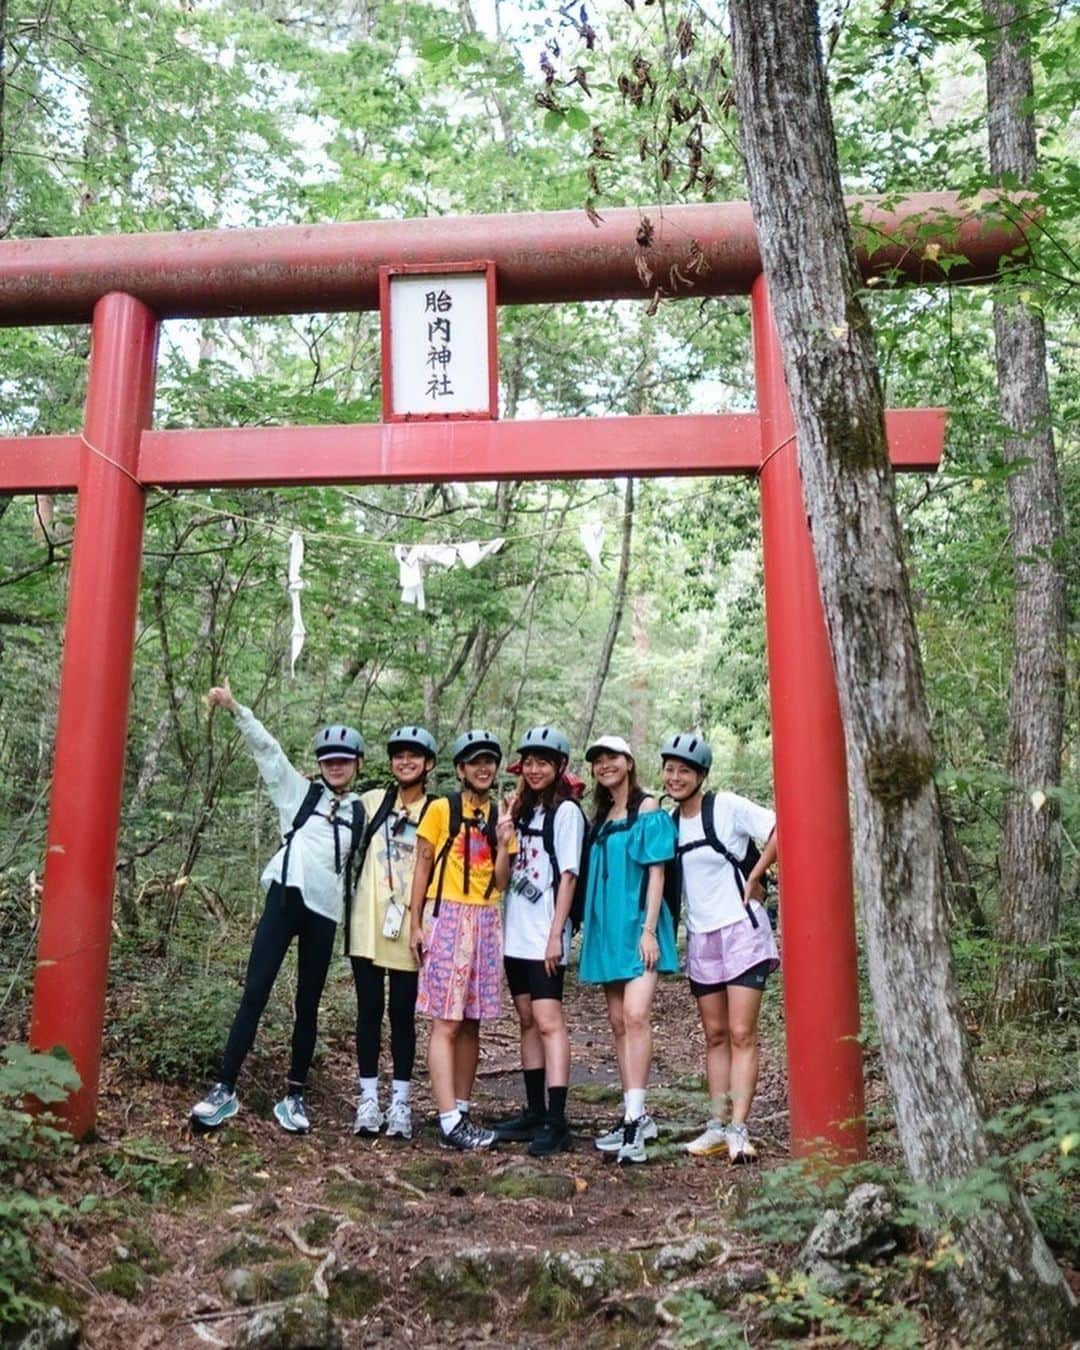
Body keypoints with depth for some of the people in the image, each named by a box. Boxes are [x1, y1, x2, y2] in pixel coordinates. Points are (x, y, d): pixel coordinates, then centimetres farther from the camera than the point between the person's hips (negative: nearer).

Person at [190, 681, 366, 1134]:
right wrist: (235, 709, -8)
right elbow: (266, 749, 2)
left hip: (325, 910, 2)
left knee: (308, 1006, 7)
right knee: (254, 993, -7)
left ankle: (294, 1096, 17)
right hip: (286, 897, -2)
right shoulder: (299, 791, 11)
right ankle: (225, 1089, -2)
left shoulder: (361, 811, 15)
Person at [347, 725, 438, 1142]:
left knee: (403, 1013, 3)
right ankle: (368, 1098, 12)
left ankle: (400, 1101, 12)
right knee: (369, 1010, 5)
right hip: (368, 921, 2)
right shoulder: (373, 801, 8)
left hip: (409, 925, -2)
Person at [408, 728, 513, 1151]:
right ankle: (449, 1121, -7)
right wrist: (415, 924, -4)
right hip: (448, 918, -5)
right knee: (446, 1023, -7)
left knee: (471, 1023, 8)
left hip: (486, 922, 5)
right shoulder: (441, 809, -1)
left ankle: (461, 1112, 16)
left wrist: (502, 842, -7)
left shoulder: (499, 816, 12)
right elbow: (422, 867, 0)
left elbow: (501, 881, 9)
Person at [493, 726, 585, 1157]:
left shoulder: (566, 811, -5)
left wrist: (555, 934, -15)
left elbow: (567, 876, -10)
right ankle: (534, 1112, 18)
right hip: (515, 931, 7)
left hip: (544, 934, -7)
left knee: (548, 1021, -12)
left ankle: (556, 1121, -12)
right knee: (528, 1021, 11)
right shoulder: (521, 810, 16)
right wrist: (505, 829, 3)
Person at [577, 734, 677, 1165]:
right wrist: (589, 927, 13)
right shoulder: (600, 817, 16)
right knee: (618, 1023, 8)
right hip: (606, 926, 7)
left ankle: (634, 1119, -21)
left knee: (635, 1015, -19)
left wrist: (649, 929, -15)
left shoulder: (648, 809, -2)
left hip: (636, 924, -7)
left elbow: (656, 871, -8)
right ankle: (636, 1116, 16)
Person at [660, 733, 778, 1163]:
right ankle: (718, 1126, 14)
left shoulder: (727, 807, -9)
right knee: (715, 1037, 9)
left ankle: (739, 1129, -7)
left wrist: (754, 877, -12)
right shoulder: (669, 821, 10)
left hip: (740, 931, -6)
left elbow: (781, 829, -16)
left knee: (741, 1034, -7)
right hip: (700, 938, 6)